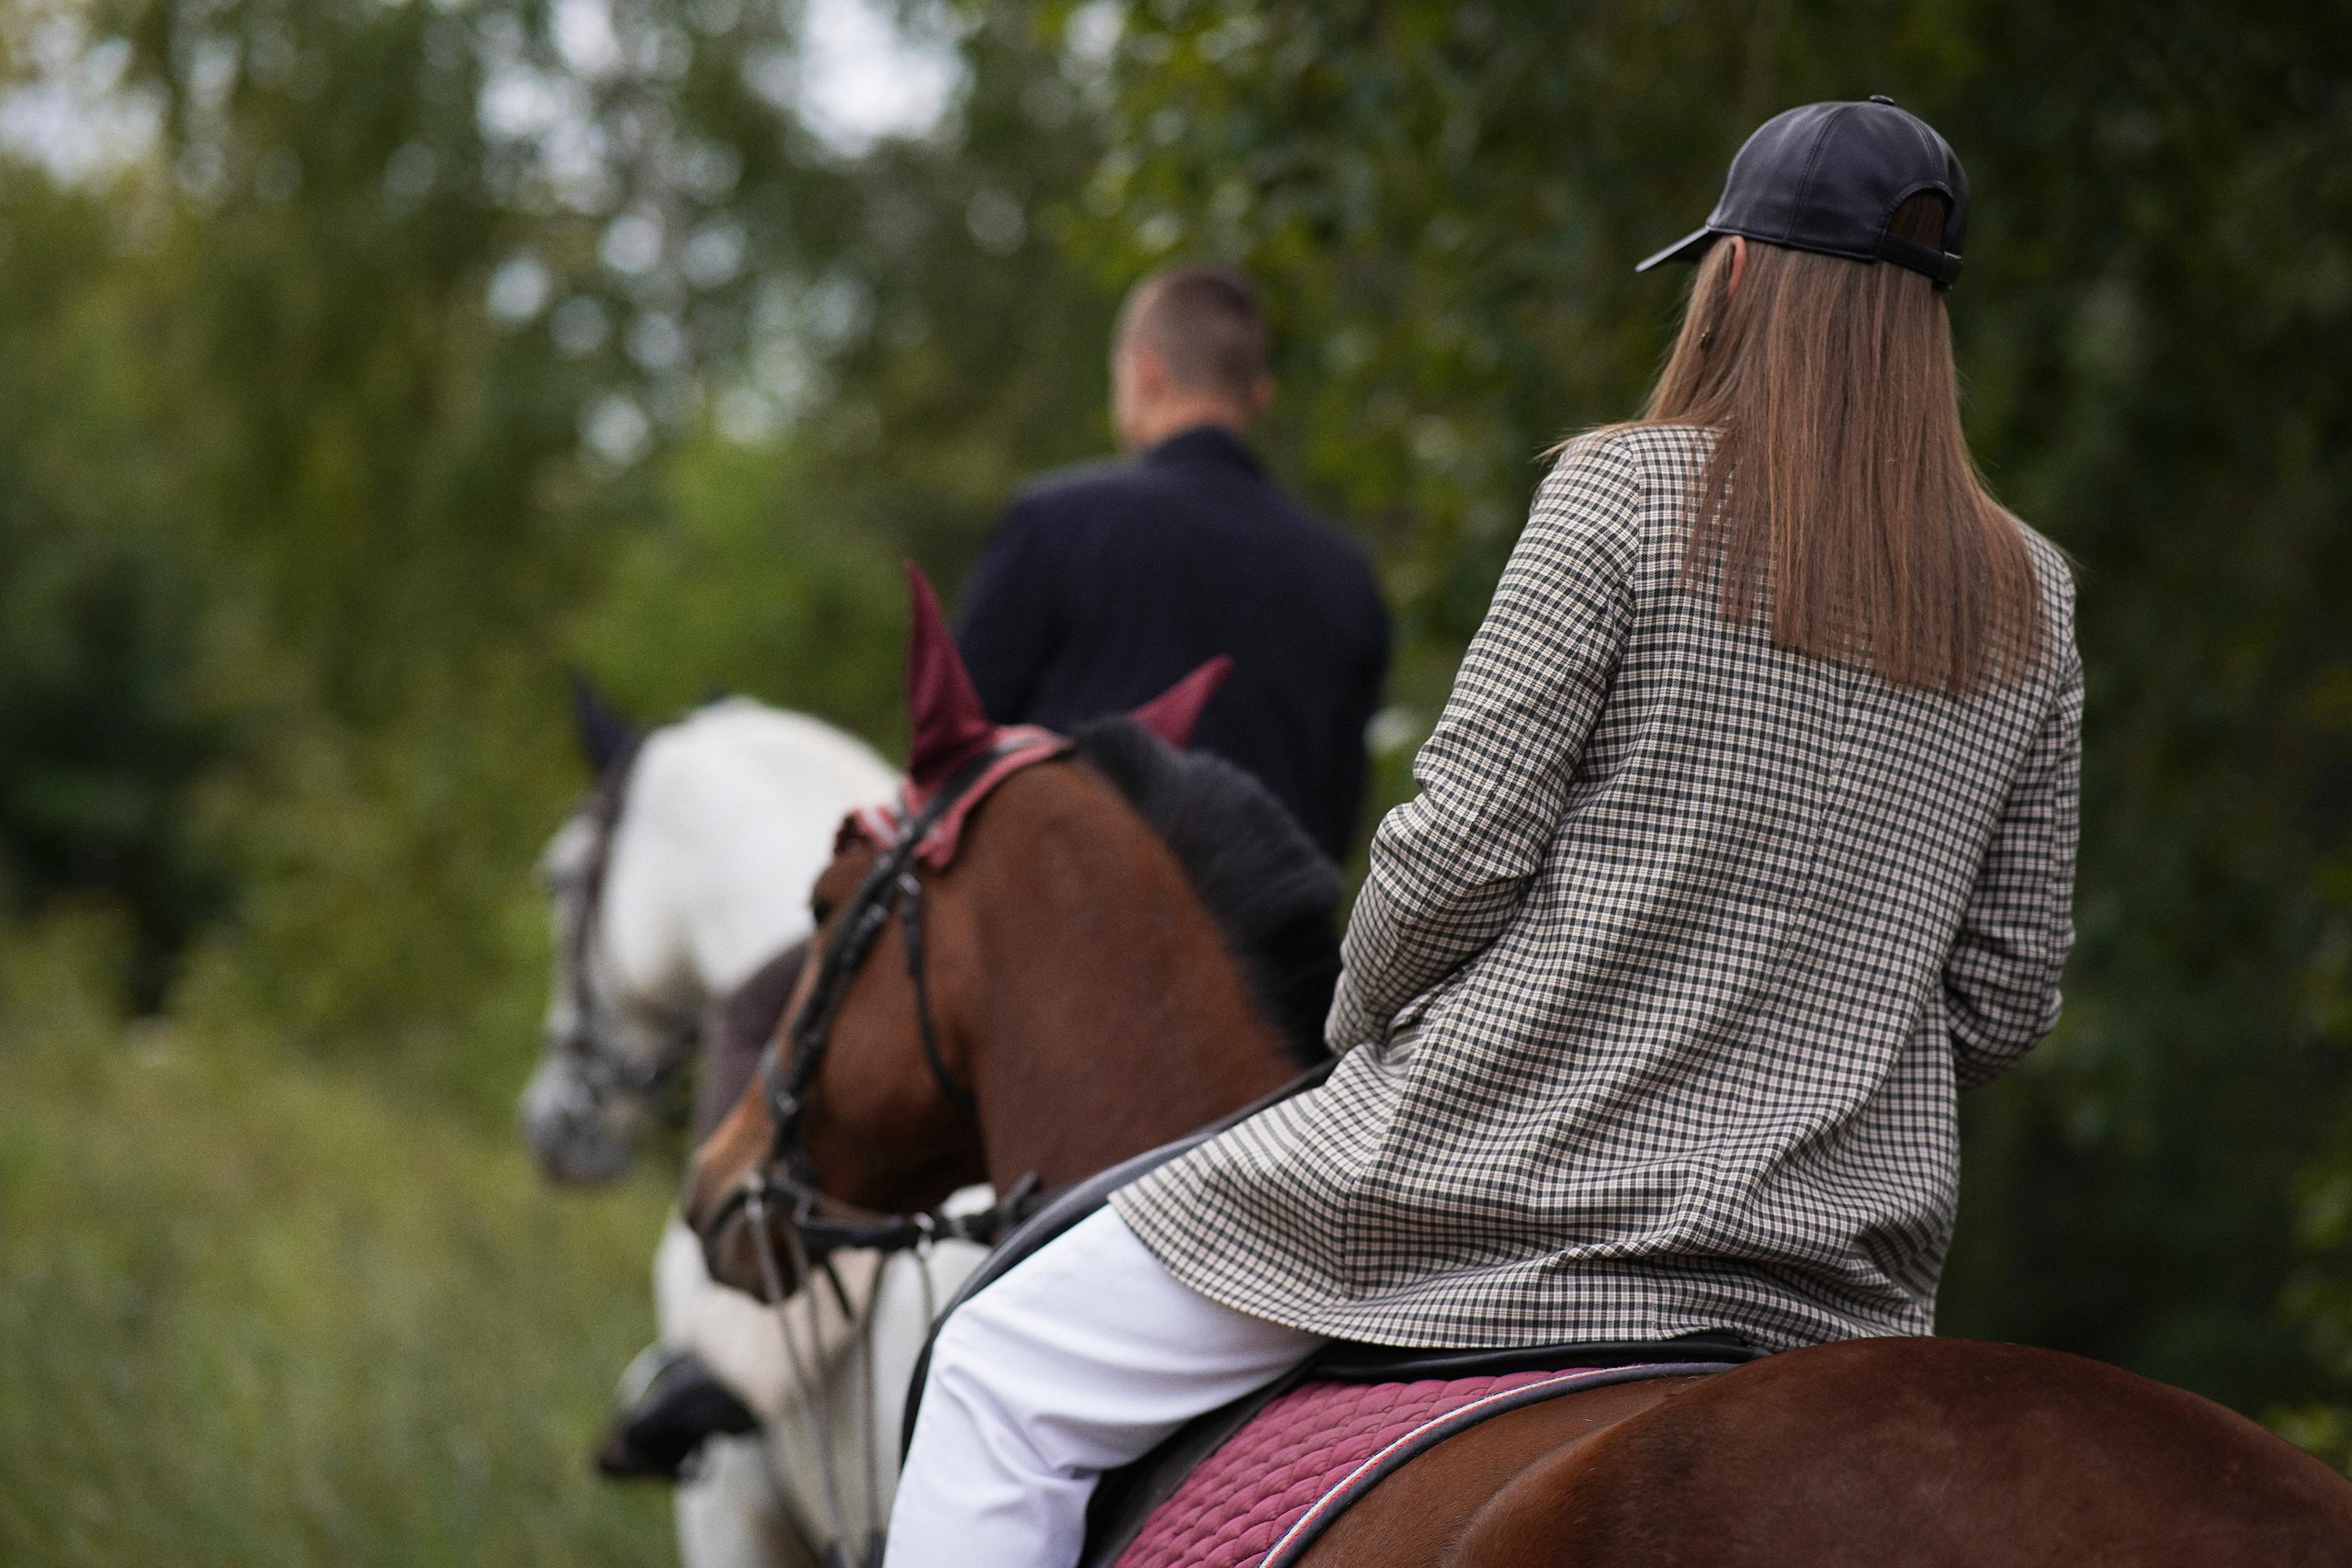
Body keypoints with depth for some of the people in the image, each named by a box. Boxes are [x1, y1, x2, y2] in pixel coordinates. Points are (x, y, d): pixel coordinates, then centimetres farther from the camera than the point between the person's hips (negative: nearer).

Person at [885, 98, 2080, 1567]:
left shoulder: (1627, 492, -8)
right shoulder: (2034, 605, 6)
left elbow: (1464, 839, -11)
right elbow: (2005, 1004, 8)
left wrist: (1359, 1029, 7)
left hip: (1509, 1168, -5)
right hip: (1831, 1270, 5)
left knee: (1003, 1379, 8)